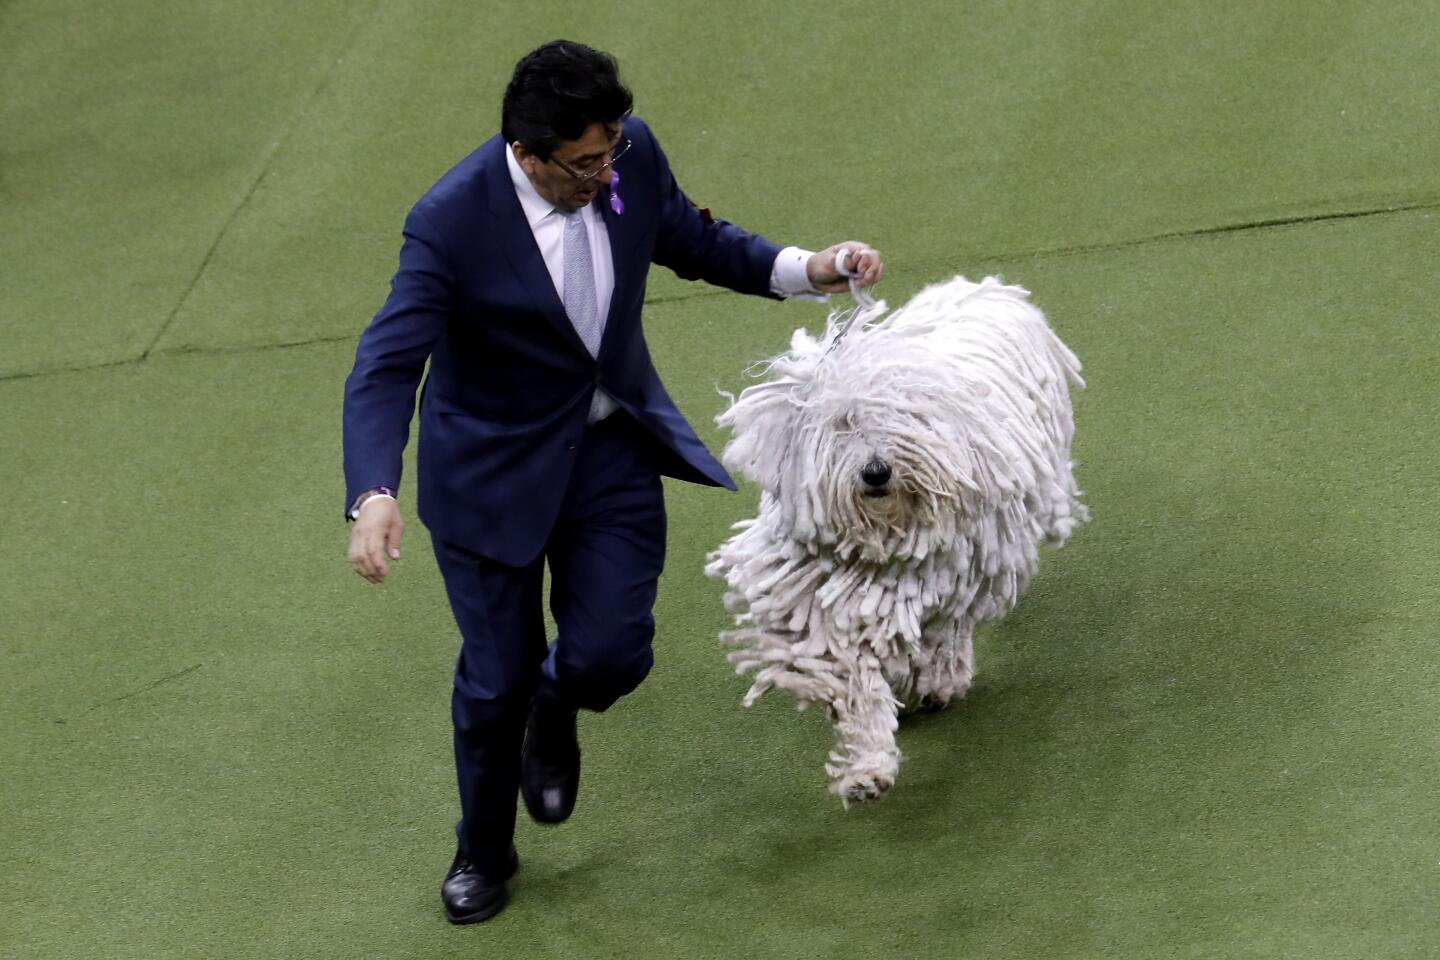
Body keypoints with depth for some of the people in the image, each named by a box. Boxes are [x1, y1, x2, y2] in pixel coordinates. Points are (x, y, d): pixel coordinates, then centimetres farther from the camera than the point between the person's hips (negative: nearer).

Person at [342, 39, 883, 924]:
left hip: (610, 449, 3)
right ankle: (484, 851, 34)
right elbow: (386, 368, -30)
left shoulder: (631, 154, -15)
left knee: (610, 654, -8)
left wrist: (805, 270, -7)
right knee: (497, 675, 7)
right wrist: (374, 495, -45)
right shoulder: (452, 223, -29)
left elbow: (691, 239, 6)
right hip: (492, 468, -3)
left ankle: (553, 709, 31)